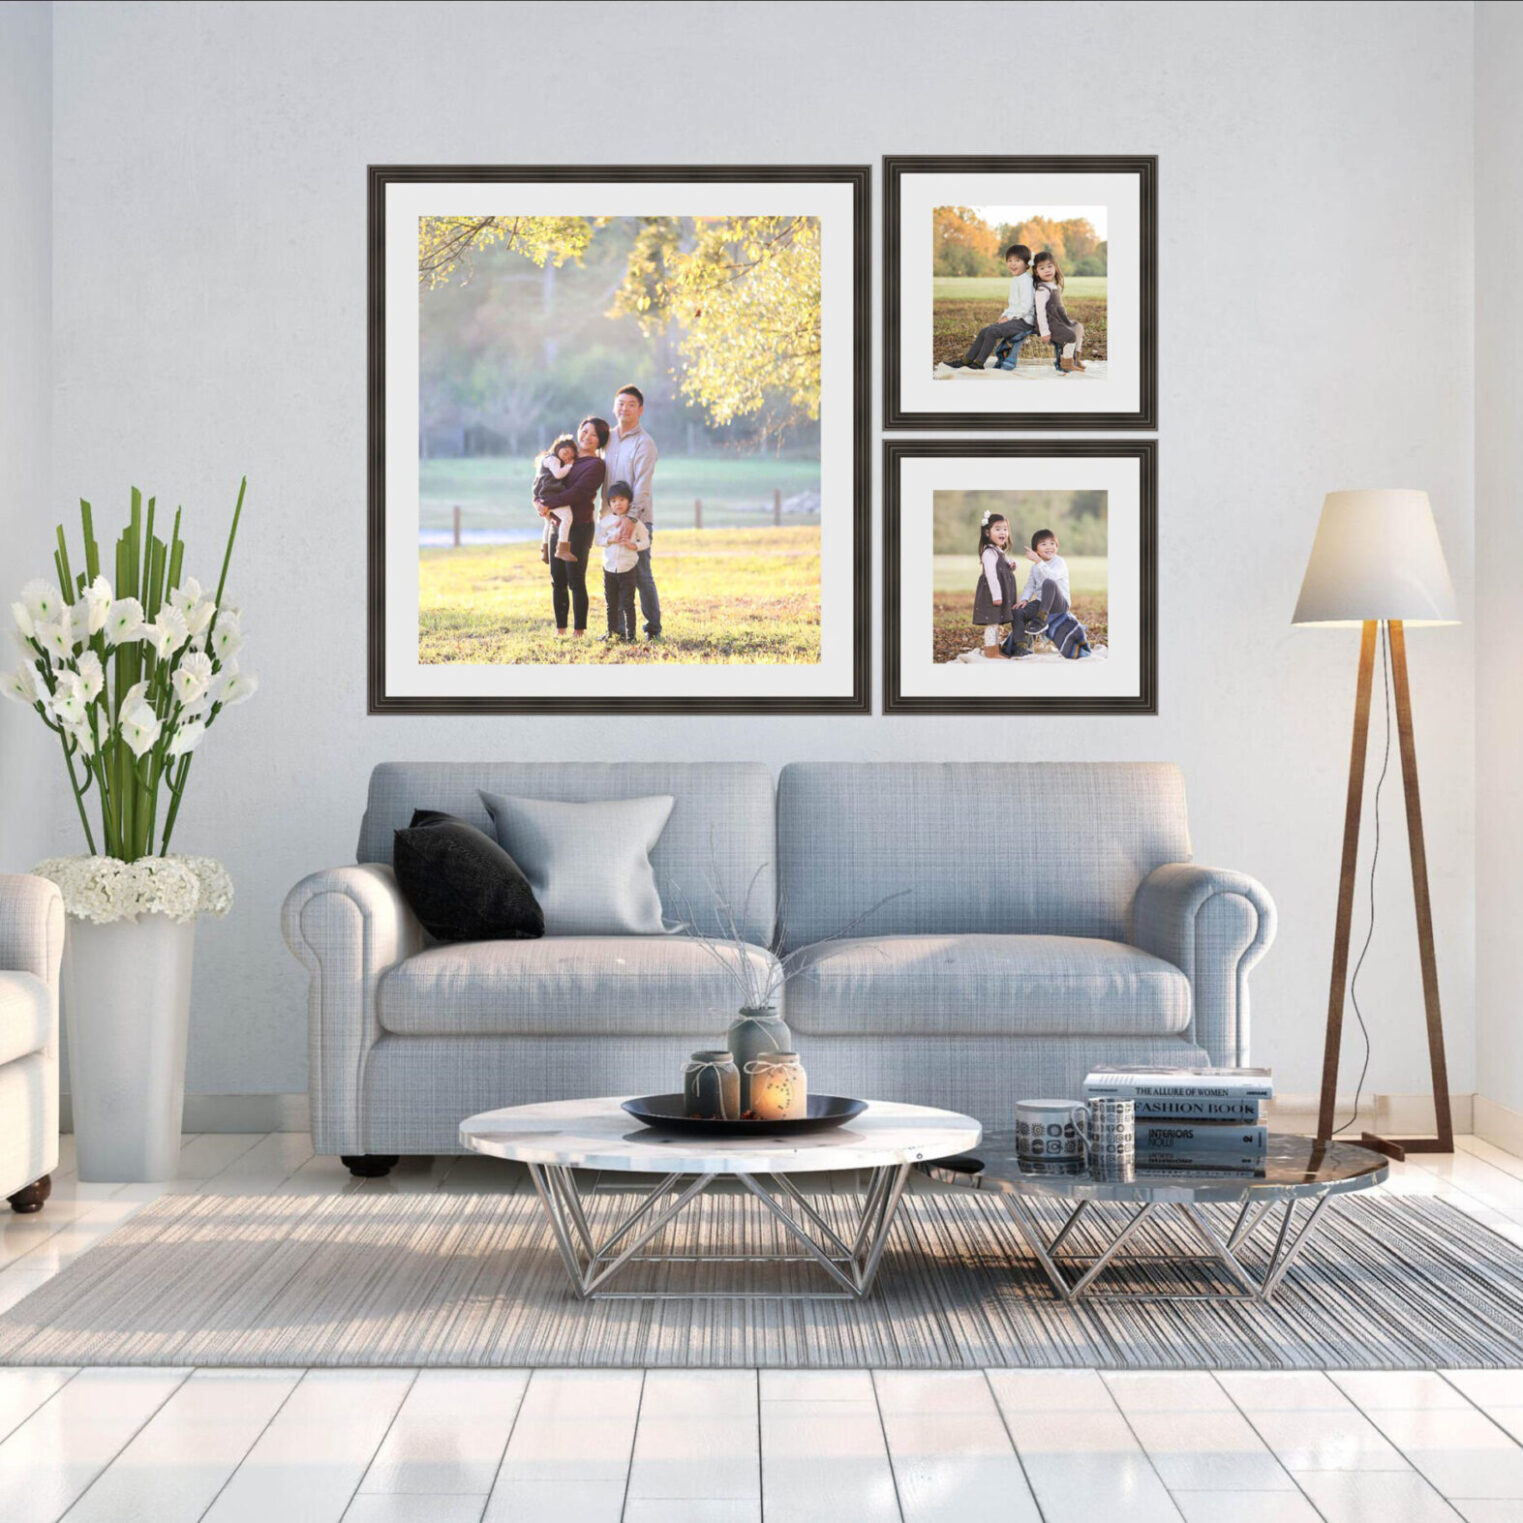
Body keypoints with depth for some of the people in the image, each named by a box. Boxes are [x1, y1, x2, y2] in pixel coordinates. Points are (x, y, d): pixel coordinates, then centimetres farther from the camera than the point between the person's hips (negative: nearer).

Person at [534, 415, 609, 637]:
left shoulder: (596, 465, -7)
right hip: (557, 526, 7)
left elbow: (578, 492, -18)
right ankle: (560, 629, 16)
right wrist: (539, 501, -8)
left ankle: (580, 631, 0)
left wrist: (549, 504, -21)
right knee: (557, 581, 8)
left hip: (579, 527, -7)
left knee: (575, 581, -6)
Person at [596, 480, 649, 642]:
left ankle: (630, 633, 3)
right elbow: (597, 540, 2)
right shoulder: (605, 521, 2)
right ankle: (612, 633, 17)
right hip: (609, 567, 3)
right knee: (611, 603, 9)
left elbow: (645, 541, 1)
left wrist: (633, 545, -16)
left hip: (627, 568, -3)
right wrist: (611, 540, -14)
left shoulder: (634, 522, -3)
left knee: (627, 603, -2)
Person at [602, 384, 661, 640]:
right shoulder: (609, 439, 13)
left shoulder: (644, 443, -8)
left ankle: (653, 627, 4)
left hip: (638, 519, -6)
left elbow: (642, 485, -16)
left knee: (641, 575, -4)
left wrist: (631, 518, -24)